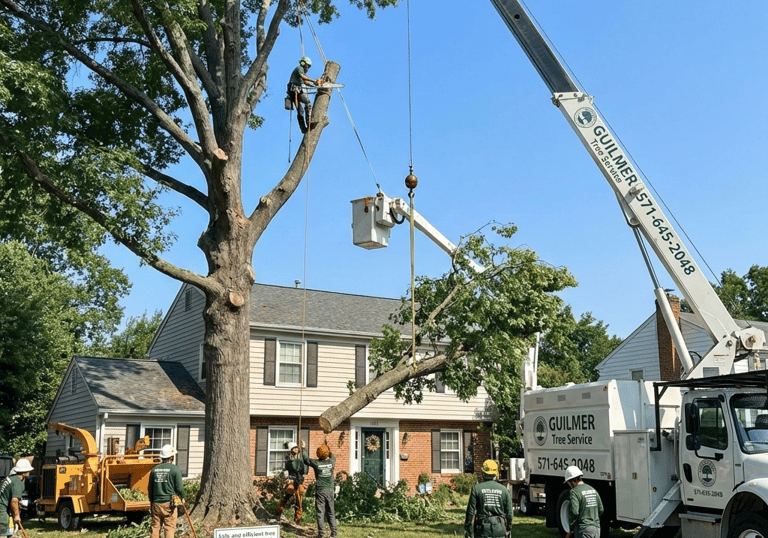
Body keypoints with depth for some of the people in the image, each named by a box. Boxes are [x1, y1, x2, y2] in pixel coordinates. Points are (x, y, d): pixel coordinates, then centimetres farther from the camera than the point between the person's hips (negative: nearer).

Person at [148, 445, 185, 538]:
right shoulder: (175, 469, -7)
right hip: (169, 503, -4)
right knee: (169, 528, -1)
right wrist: (182, 498, 12)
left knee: (155, 527, 10)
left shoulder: (154, 469, 7)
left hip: (156, 503, 4)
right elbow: (179, 487, -8)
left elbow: (150, 488, 13)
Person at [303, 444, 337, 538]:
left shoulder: (316, 463, -8)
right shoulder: (331, 462, -1)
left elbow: (305, 459, 9)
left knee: (320, 512, 3)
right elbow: (333, 456, 25)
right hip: (330, 490, 3)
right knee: (331, 512, 10)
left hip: (320, 491, -3)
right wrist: (328, 450, 37)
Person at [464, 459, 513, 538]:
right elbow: (509, 513, 7)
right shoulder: (504, 489, 6)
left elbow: (471, 511, -4)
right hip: (499, 528, 2)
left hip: (483, 528, -2)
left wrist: (467, 531, 2)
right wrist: (508, 529, 20)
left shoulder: (477, 488, -2)